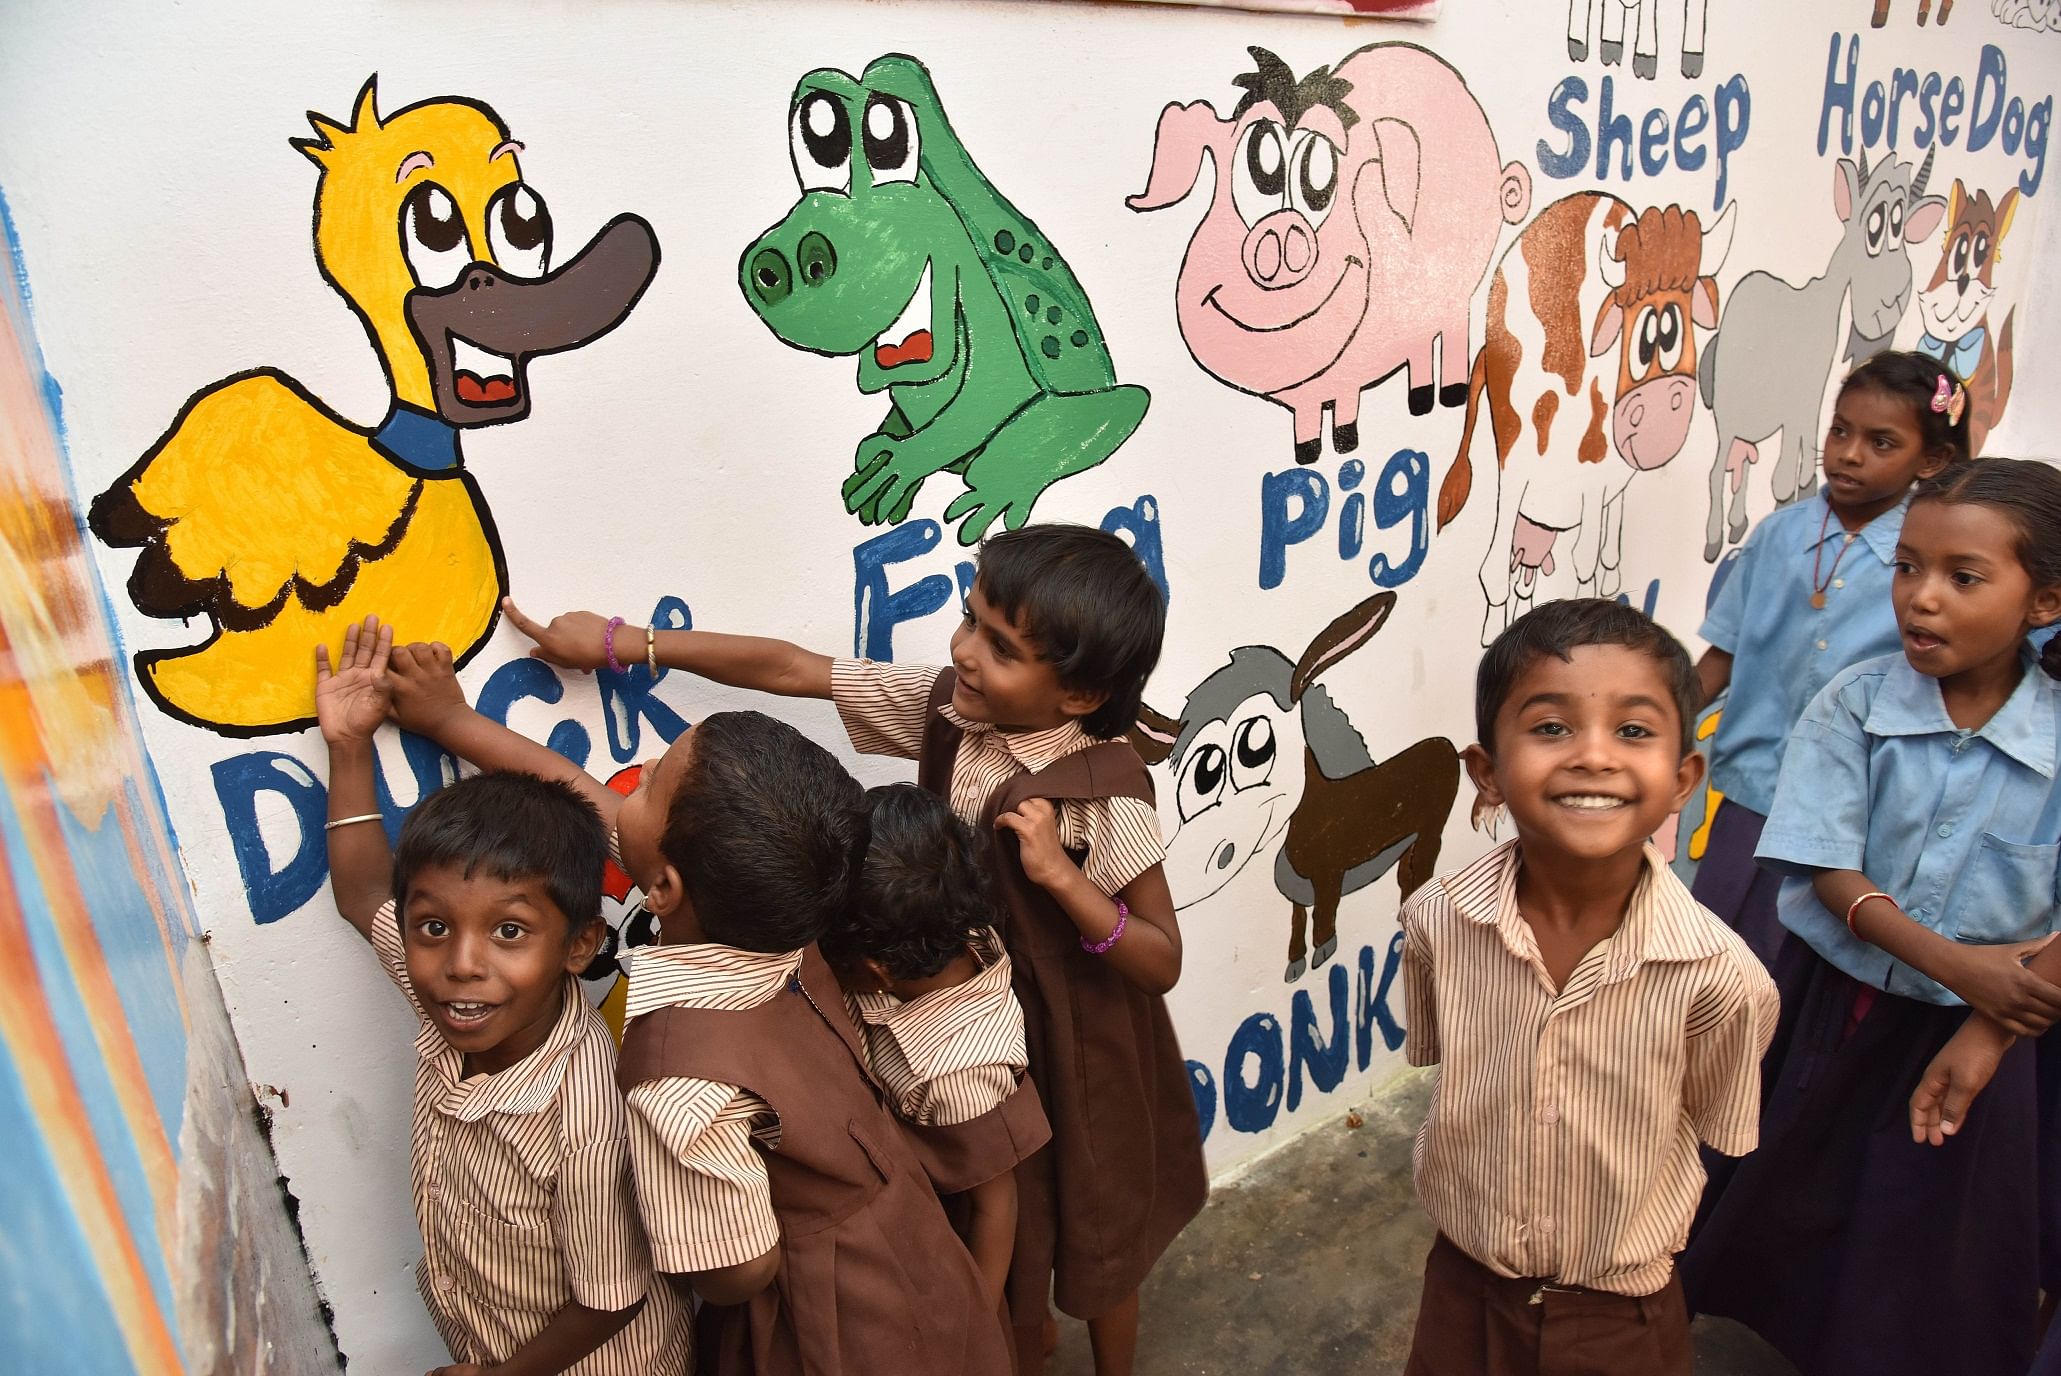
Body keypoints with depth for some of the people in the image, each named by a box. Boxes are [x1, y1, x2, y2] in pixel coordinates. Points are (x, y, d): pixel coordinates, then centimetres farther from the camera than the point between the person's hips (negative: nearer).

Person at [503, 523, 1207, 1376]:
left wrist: (1060, 874, -38)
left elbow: (1161, 964, -23)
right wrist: (619, 643, -11)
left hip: (1077, 1050, -5)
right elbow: (788, 668, -12)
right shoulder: (944, 705, -15)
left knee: (1093, 1244, 21)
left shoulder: (1106, 794, -29)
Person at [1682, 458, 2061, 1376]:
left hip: (1979, 1027, 0)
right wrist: (1955, 964, -24)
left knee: (1938, 1252, 16)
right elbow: (1831, 871, -14)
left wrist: (1983, 1036, -19)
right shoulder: (1853, 705, -12)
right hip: (1830, 1005, 0)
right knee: (1773, 1204, 17)